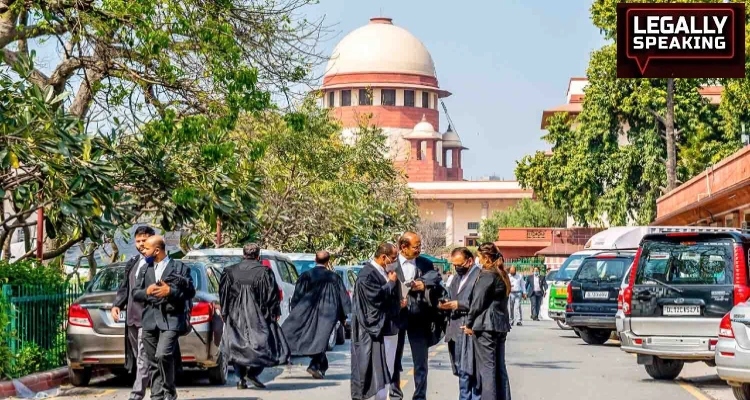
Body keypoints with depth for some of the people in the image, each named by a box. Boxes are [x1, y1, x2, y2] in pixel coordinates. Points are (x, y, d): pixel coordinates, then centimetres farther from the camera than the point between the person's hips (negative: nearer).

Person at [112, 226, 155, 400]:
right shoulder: (132, 263, 18)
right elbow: (124, 287, 21)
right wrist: (116, 305, 9)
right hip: (132, 317, 9)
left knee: (143, 357, -8)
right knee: (137, 357, 12)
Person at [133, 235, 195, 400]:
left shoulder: (179, 267, 3)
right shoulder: (146, 269, 16)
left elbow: (190, 291, -1)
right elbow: (135, 293, 14)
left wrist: (170, 291, -14)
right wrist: (146, 292, -7)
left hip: (170, 319, -5)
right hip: (149, 320, 5)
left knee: (163, 355, -21)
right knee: (153, 362, 6)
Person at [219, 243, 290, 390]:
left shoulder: (230, 272, 4)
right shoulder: (264, 273, -6)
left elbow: (223, 294, 9)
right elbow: (272, 295, -5)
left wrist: (225, 313, 17)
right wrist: (275, 312, 5)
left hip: (236, 317, 3)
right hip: (258, 316, -3)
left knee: (238, 345, 11)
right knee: (264, 344, 6)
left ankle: (241, 378, 6)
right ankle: (253, 371, -10)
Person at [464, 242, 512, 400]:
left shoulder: (486, 275, -13)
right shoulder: (502, 275, 13)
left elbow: (477, 302, -14)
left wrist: (469, 324, -4)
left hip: (485, 326, -8)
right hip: (501, 325, 8)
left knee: (486, 368, -6)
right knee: (500, 367, 11)